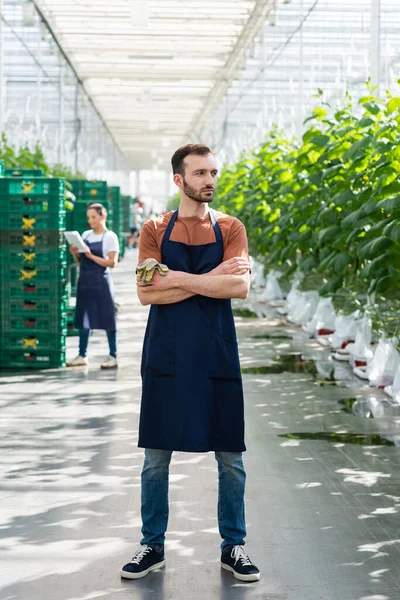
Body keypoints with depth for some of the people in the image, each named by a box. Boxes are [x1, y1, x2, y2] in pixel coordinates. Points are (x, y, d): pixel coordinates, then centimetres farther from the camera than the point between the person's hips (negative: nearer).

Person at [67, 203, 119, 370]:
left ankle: (113, 356, 1)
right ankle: (82, 356, 14)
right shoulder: (85, 235, 13)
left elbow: (112, 262, -12)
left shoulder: (110, 237, -4)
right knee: (83, 318, 8)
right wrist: (75, 254, -3)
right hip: (84, 280, 6)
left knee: (107, 318, -3)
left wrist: (91, 255, -19)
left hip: (101, 281, -6)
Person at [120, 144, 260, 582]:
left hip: (217, 356, 0)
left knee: (230, 458, 5)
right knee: (156, 456, 7)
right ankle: (153, 546, 21)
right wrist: (209, 280, -12)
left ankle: (233, 547, 19)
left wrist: (181, 279, -13)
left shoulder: (230, 229, 4)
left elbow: (239, 287, -11)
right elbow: (146, 293, -8)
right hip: (166, 357, 0)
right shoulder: (155, 230, 3)